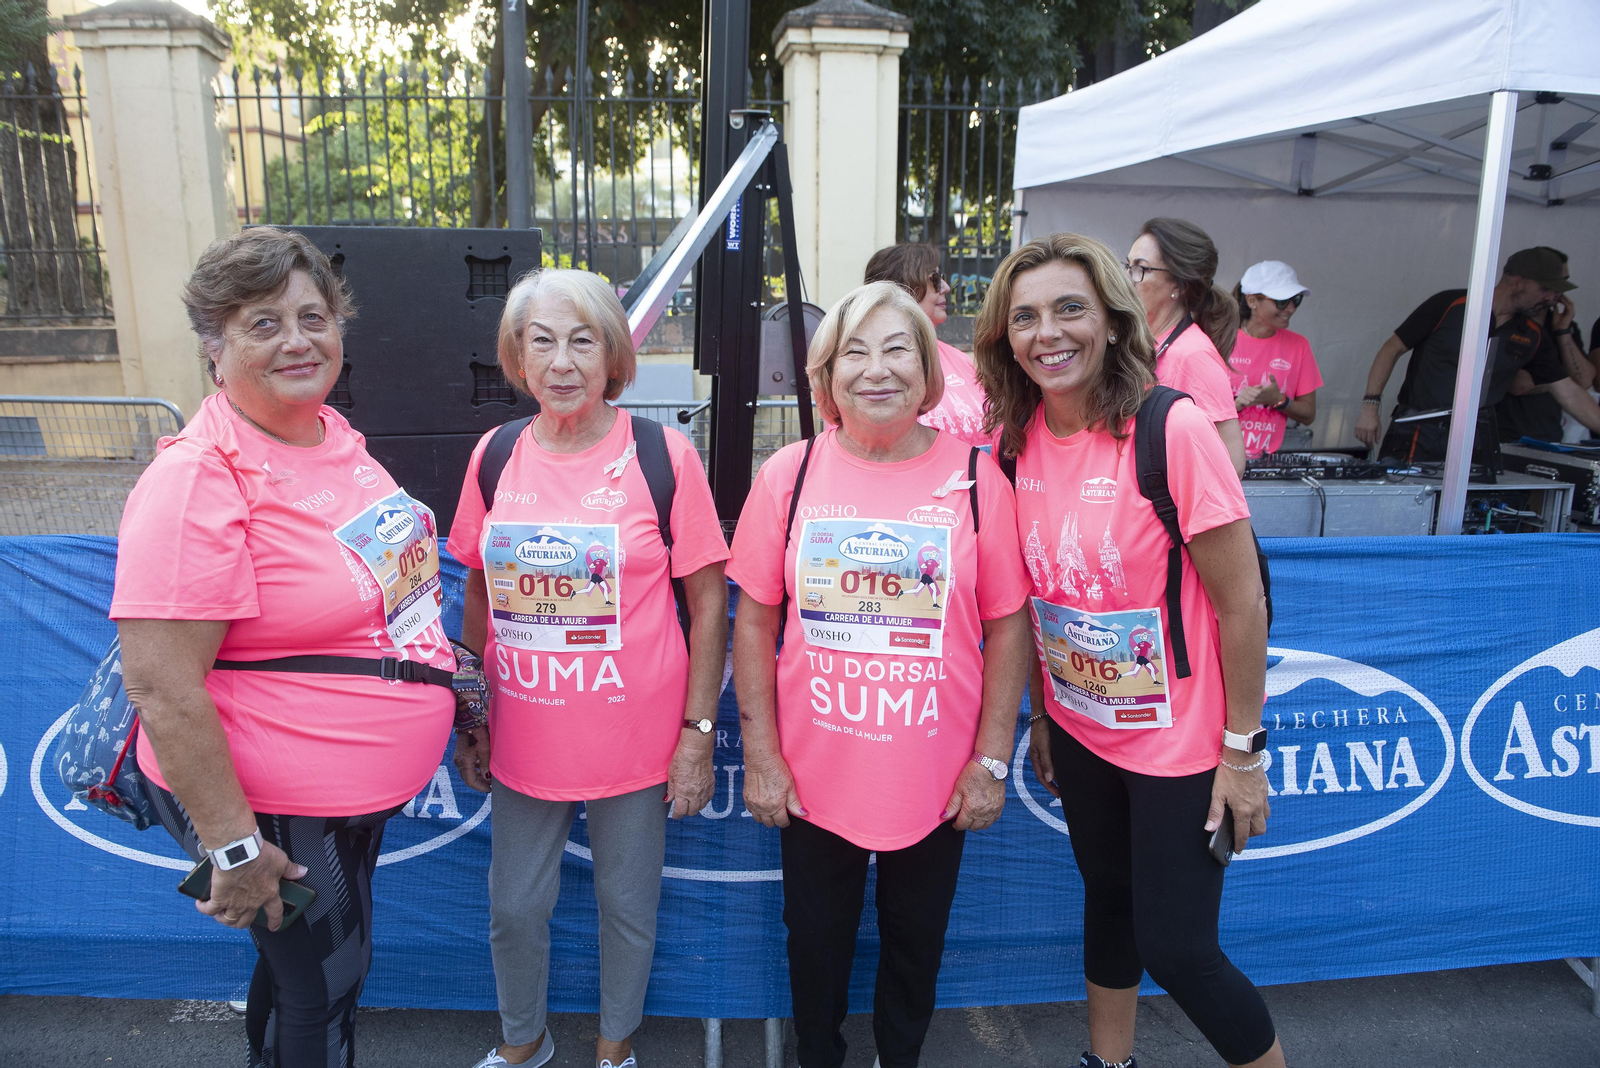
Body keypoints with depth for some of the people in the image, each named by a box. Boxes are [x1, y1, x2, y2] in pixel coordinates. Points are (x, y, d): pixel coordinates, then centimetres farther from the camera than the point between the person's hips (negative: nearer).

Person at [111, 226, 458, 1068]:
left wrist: (445, 685, 18)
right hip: (269, 809, -8)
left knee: (307, 963, 28)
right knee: (324, 980, 12)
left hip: (361, 792, 8)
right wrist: (232, 848, -23)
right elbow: (159, 686, -27)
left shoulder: (332, 433, 0)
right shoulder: (198, 481, -26)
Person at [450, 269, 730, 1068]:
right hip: (524, 740, 3)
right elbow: (480, 594, 9)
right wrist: (471, 718, 10)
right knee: (514, 907, 18)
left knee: (628, 905, 15)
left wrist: (698, 732, -8)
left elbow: (707, 600, -7)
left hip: (634, 741, -3)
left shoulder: (663, 455, -12)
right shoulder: (495, 456, -1)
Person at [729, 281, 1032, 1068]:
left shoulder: (975, 477, -6)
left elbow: (1008, 626, -3)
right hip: (813, 778, 0)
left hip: (937, 781, 0)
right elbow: (754, 623, -2)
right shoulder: (789, 474, -5)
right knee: (816, 942, 19)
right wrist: (761, 757, -4)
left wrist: (991, 761, -4)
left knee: (916, 943, 21)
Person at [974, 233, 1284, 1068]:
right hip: (1079, 732, 5)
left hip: (1178, 740, -5)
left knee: (1176, 949, 3)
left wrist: (1242, 750, -12)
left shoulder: (1173, 430, -22)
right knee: (1108, 898, 23)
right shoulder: (1018, 441, -4)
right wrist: (1040, 714, 11)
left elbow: (1242, 603, -16)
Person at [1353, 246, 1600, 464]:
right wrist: (1370, 405, -14)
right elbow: (1393, 349, -6)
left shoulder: (1533, 336, 8)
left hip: (1478, 437, 5)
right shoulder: (1449, 304, -7)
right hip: (1418, 431, -4)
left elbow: (1570, 393, 12)